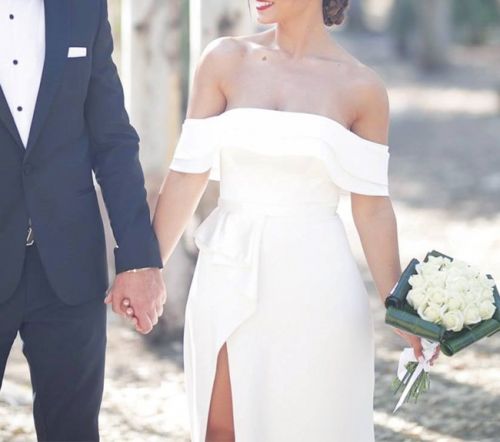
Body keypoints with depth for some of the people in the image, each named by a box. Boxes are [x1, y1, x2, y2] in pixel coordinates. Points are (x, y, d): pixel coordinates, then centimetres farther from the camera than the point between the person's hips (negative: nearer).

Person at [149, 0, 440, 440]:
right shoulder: (226, 61, 1)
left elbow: (371, 207, 2)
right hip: (230, 277, 1)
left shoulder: (361, 87, -2)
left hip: (313, 284, -1)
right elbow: (188, 175, 1)